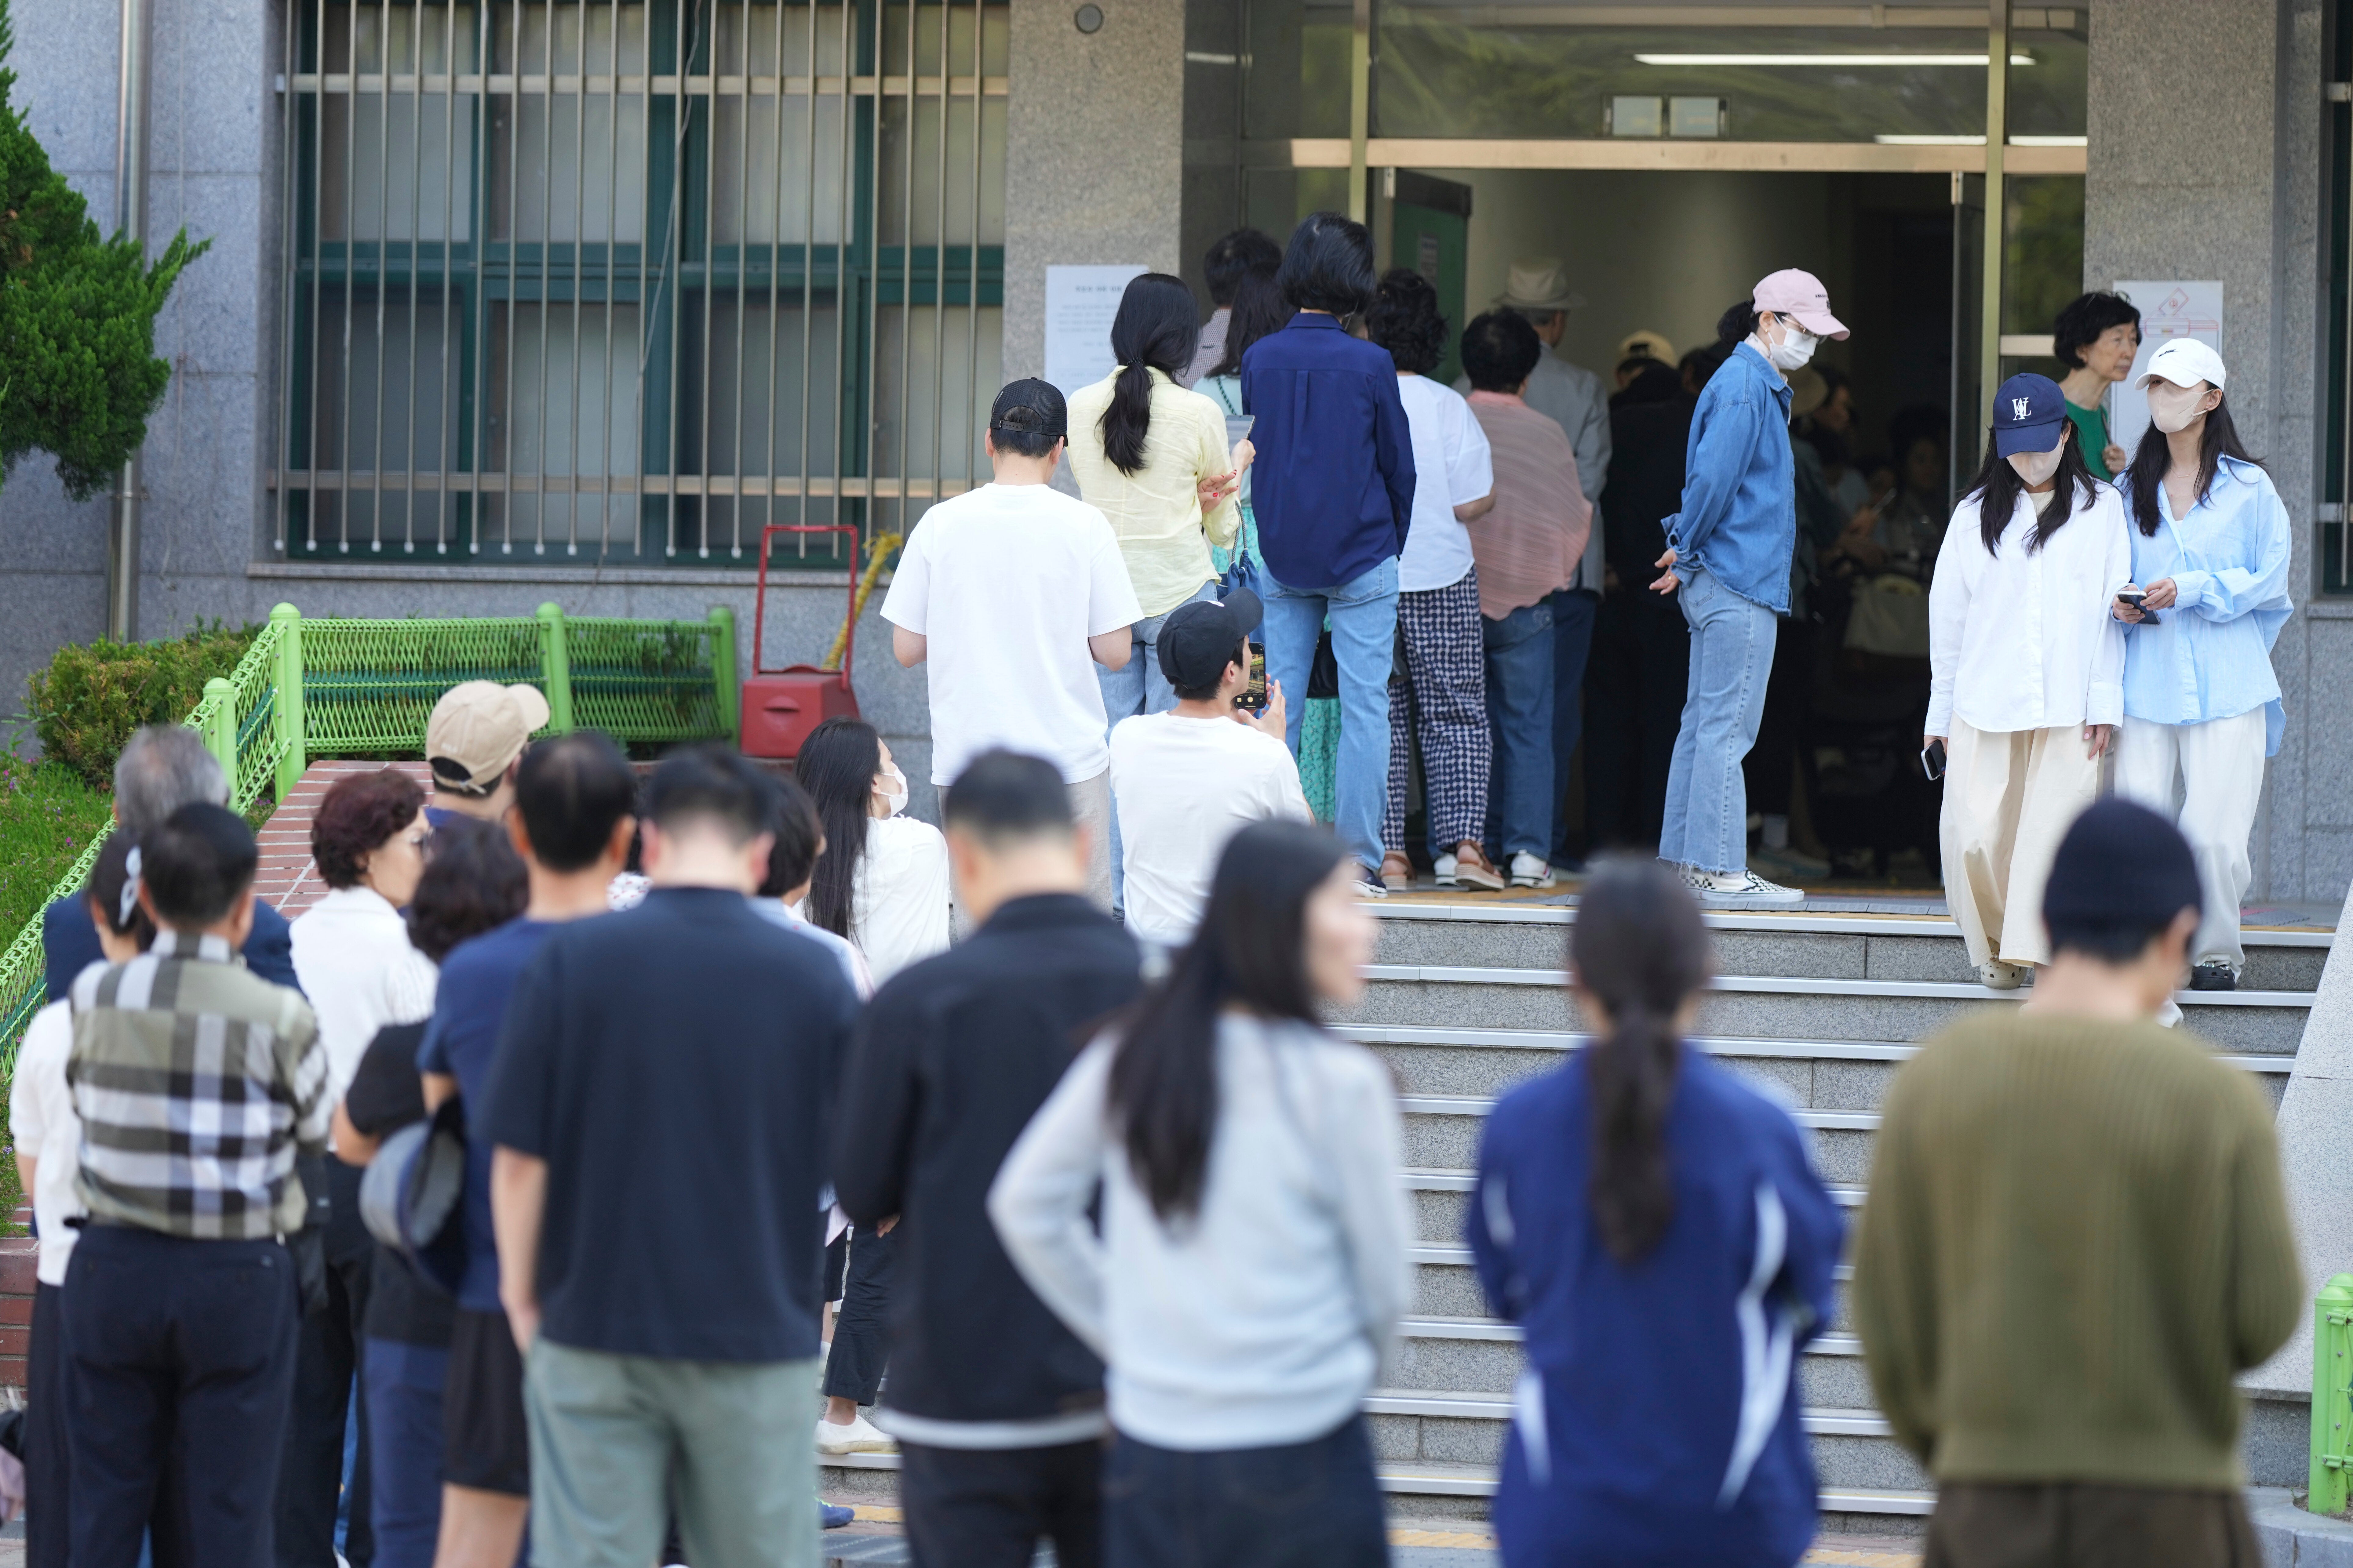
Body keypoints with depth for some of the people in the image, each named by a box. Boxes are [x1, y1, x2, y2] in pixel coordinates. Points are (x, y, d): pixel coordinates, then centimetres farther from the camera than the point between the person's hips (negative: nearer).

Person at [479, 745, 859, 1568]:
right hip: (759, 1335, 0)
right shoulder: (812, 974, -2)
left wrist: (521, 1296, 8)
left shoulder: (572, 959, -5)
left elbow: (519, 1155, -5)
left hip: (596, 1330, 0)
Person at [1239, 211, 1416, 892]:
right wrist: (1395, 544, 14)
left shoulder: (1258, 360, -2)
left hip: (1282, 557, 3)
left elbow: (1252, 457, 7)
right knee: (1364, 707, 1)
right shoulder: (1369, 365, -11)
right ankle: (1357, 857, -1)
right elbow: (1399, 466, -1)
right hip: (1361, 558, -3)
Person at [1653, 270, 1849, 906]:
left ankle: (1686, 863, 14)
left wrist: (1686, 551, 14)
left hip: (1719, 584, 11)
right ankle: (1719, 871, -9)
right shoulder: (1744, 388, -14)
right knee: (1725, 728, -9)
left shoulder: (1757, 386, 19)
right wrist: (1687, 553, -9)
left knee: (1705, 724, 11)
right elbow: (1713, 479, -21)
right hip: (1740, 583, -11)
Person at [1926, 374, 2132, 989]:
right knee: (1975, 838, -6)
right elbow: (1947, 615, 17)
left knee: (2055, 833, -10)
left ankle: (2042, 953, -5)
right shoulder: (1977, 514, 12)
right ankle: (1996, 951, 12)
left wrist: (2105, 702, -4)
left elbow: (2114, 611, 3)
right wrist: (1940, 709, 16)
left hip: (2067, 707, -2)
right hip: (1985, 703, 2)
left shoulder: (2103, 510, 7)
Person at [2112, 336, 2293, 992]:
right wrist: (2120, 605, -2)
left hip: (2225, 685, -3)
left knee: (2214, 834, -8)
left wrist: (2191, 591, -12)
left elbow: (2268, 581, 0)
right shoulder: (2130, 490, 13)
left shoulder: (2249, 488, 2)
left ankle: (2217, 952, 11)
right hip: (2146, 684, 3)